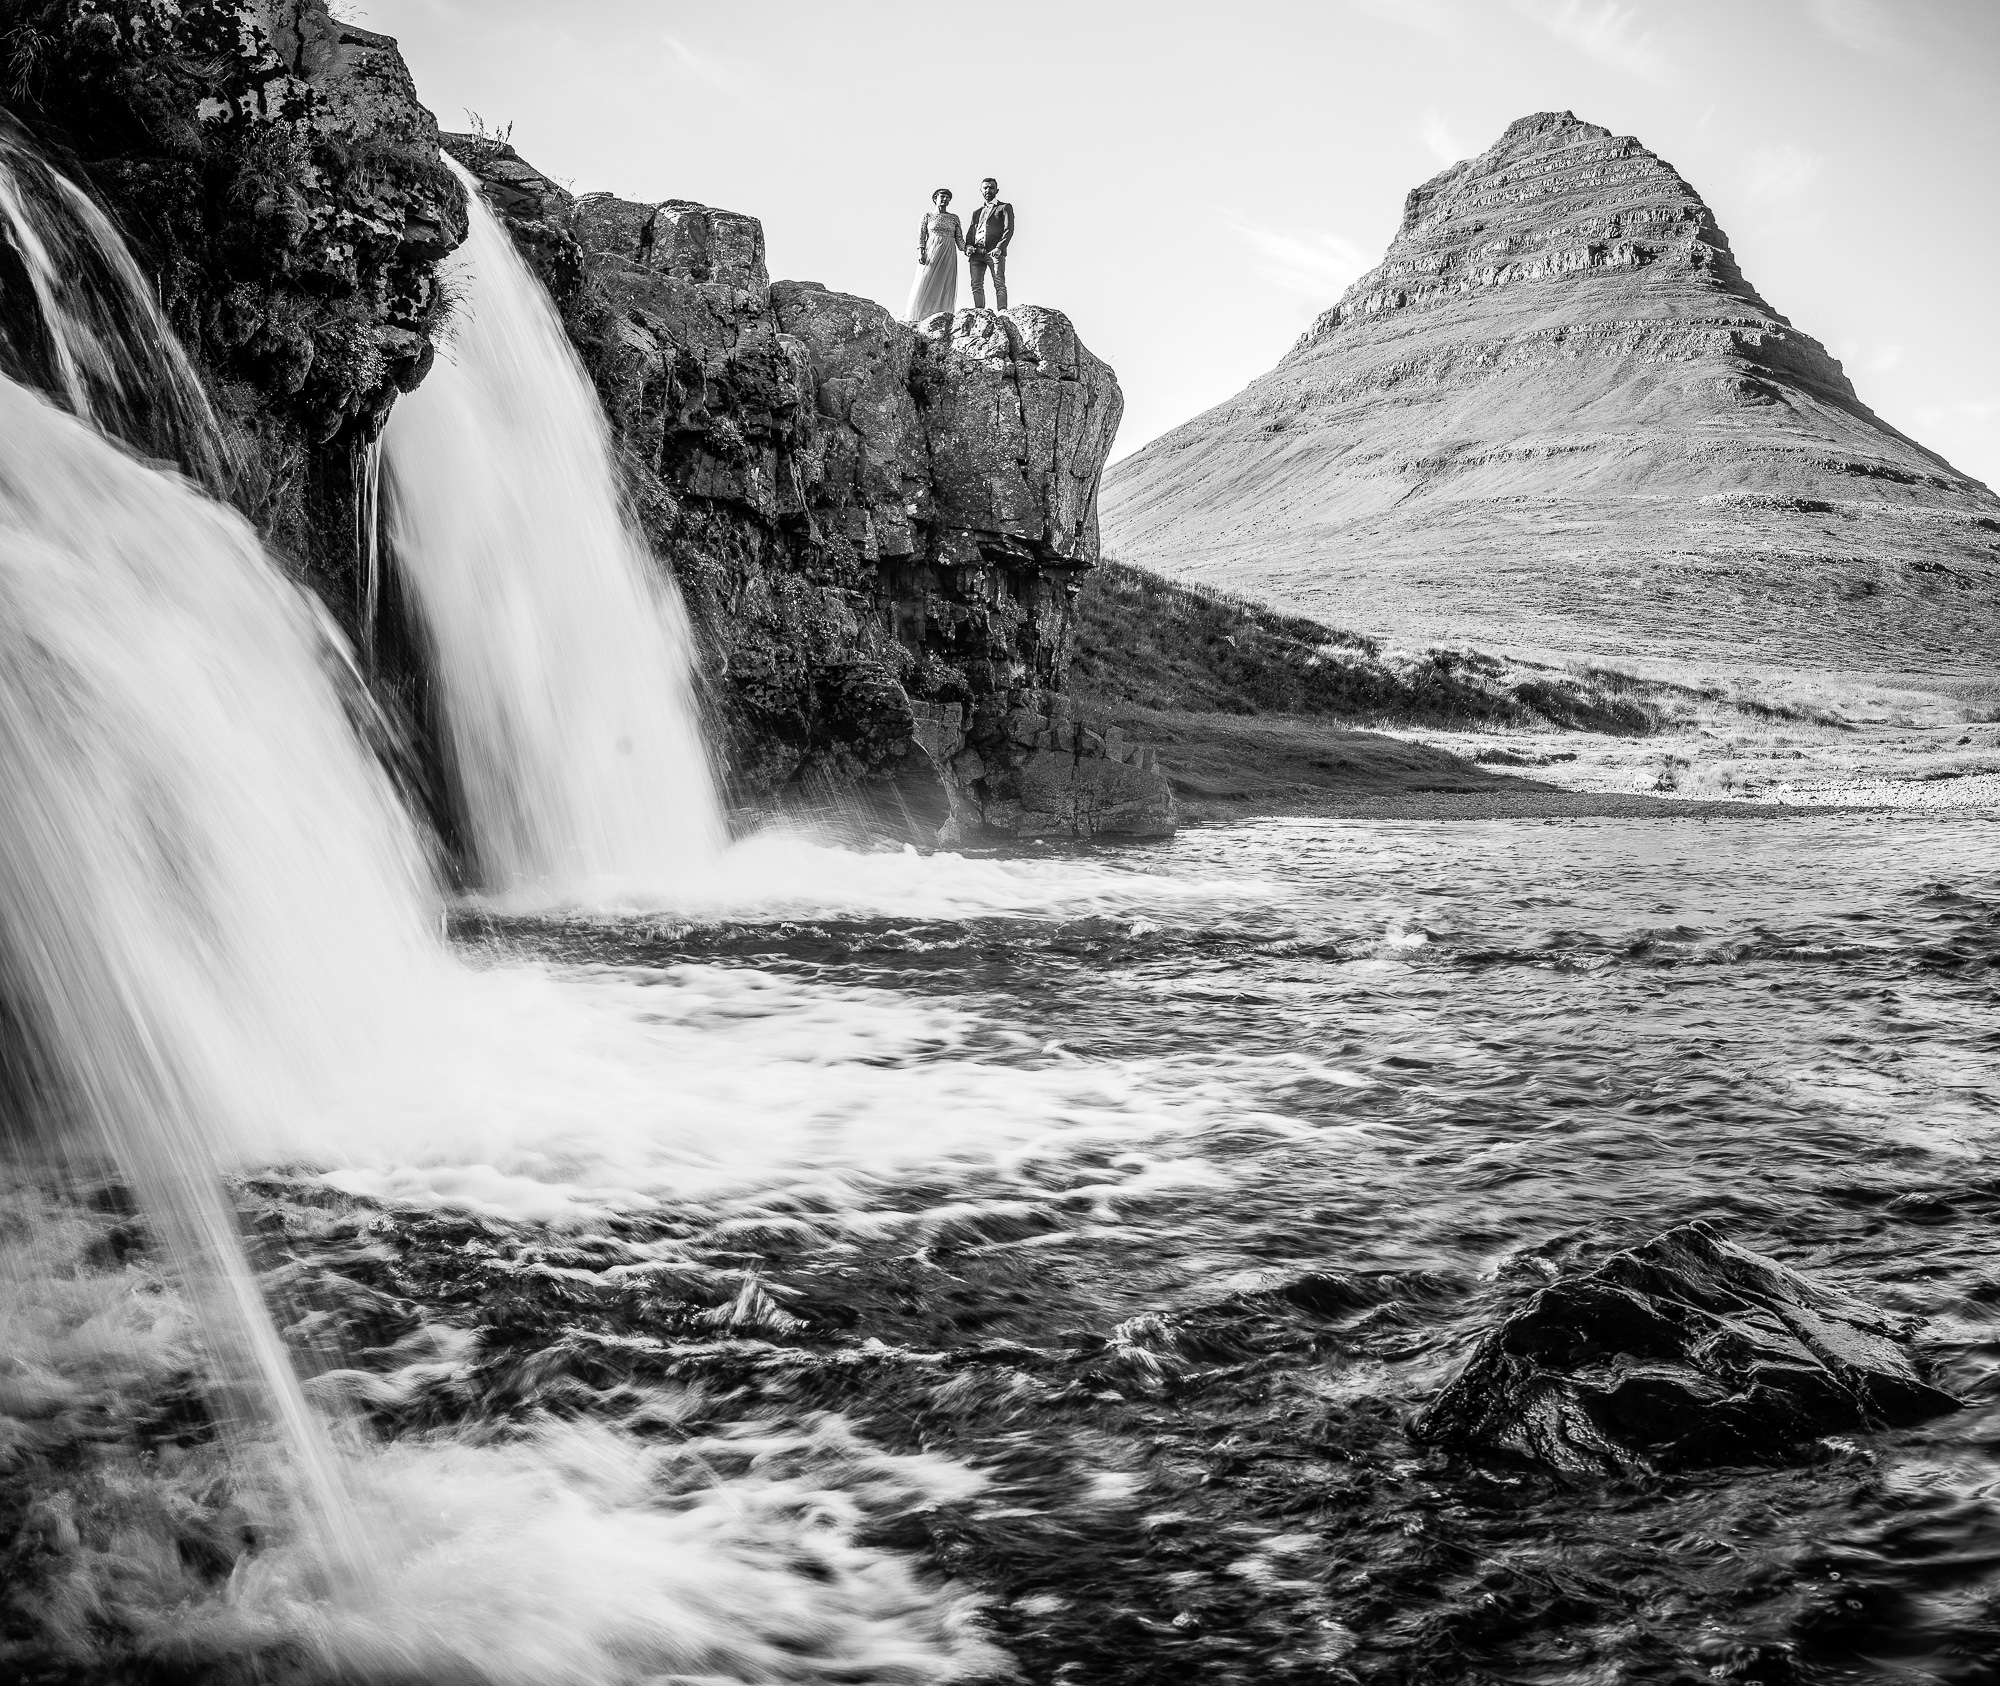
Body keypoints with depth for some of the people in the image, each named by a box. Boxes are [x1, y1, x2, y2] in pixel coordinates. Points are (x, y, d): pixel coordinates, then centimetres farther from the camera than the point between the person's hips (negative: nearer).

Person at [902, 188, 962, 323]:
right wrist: (920, 252, -11)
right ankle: (916, 316, -10)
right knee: (925, 283, -8)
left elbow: (959, 238, 11)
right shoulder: (927, 216, 9)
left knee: (945, 285, -5)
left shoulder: (954, 218, 14)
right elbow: (921, 236, 3)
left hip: (949, 254, 2)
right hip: (931, 251, -2)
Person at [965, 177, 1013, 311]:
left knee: (999, 284, -14)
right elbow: (970, 233, 23)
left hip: (994, 252, -5)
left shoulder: (1005, 207, 13)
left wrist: (999, 247, -14)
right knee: (976, 285, -6)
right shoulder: (977, 212, 29)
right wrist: (968, 246, -1)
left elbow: (1009, 230, 1)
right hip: (976, 253, 5)